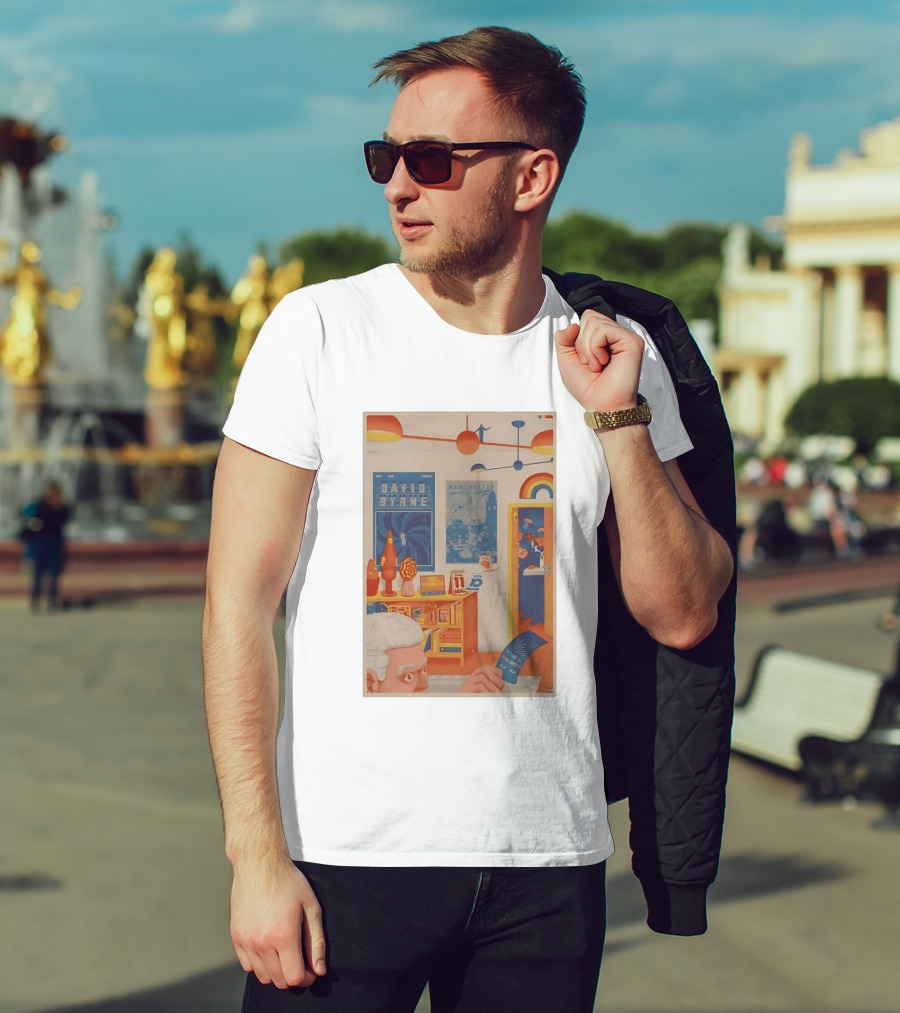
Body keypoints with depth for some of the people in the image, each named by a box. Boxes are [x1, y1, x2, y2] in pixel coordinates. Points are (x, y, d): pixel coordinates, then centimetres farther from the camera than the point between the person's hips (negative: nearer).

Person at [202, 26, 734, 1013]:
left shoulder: (614, 355, 5)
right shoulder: (319, 329, -3)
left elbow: (683, 616, 5)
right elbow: (238, 602, -5)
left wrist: (618, 420, -7)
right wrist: (257, 857, -12)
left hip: (548, 859, 2)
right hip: (348, 852, -2)